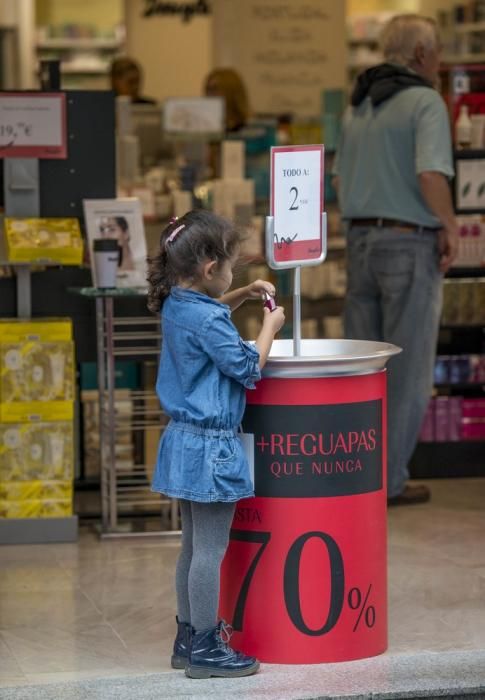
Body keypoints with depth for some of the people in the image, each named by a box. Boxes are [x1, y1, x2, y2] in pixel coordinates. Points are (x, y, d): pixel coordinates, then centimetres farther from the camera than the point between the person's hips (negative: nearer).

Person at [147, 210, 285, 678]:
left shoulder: (175, 306, 6)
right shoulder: (207, 321, -22)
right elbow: (248, 367, -14)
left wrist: (243, 295, 17)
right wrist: (269, 327, -1)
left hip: (184, 442, 10)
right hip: (210, 446, -10)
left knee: (193, 546, 17)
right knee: (210, 550, -3)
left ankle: (188, 638, 25)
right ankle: (205, 649, 2)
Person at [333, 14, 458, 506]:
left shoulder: (358, 103, 13)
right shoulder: (425, 101, -12)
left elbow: (341, 174, 17)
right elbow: (431, 174, -24)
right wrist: (450, 226, -11)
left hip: (360, 239, 7)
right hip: (410, 243, -7)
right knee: (407, 369, 0)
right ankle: (388, 480, 3)